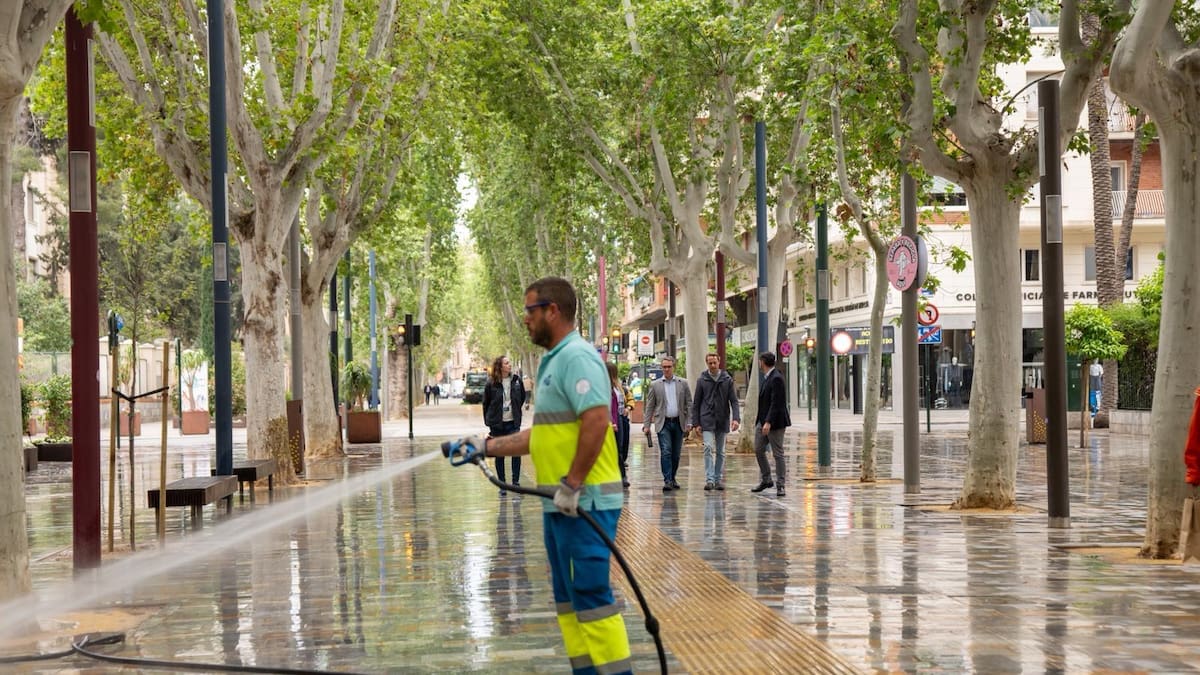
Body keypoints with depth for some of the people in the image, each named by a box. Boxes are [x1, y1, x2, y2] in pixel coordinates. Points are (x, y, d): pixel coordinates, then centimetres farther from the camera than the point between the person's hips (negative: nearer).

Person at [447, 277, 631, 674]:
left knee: (591, 596, -10)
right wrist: (487, 447, 22)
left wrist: (571, 485, -24)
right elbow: (541, 434, 25)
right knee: (569, 598, 12)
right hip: (560, 504, 11)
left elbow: (596, 421, -25)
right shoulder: (554, 361, 19)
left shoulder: (577, 357, -13)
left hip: (584, 503, -11)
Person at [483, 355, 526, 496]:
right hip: (497, 425, -1)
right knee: (499, 455, 6)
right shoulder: (491, 384, -7)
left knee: (516, 452, -7)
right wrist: (488, 422, 3)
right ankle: (502, 486, 14)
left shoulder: (516, 381, -1)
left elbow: (522, 397, 15)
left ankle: (516, 482, 5)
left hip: (513, 423, 1)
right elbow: (486, 403, 4)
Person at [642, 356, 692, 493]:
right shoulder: (655, 385, 4)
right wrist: (646, 424, -2)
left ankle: (672, 478, 22)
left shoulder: (683, 383, 7)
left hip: (678, 423, 2)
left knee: (676, 454, 7)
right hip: (663, 423, -2)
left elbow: (689, 404, 7)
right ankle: (667, 481, -14)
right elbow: (649, 406, 5)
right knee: (665, 452, -12)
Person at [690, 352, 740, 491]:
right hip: (707, 420, -2)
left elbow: (734, 401, 1)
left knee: (720, 452, 7)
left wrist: (736, 418, -14)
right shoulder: (702, 380, 2)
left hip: (722, 421, 2)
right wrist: (696, 423, -2)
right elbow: (696, 403, 4)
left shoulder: (727, 380, 3)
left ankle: (719, 480, 13)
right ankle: (709, 479, -16)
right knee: (708, 448, -14)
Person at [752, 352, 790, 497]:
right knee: (758, 451, 12)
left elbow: (776, 403, -23)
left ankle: (780, 485, 2)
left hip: (774, 422, -10)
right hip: (763, 421, 10)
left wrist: (768, 422, -27)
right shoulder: (767, 378, 13)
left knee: (778, 454, -3)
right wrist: (760, 418, 20)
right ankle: (765, 480, 23)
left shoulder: (776, 379, -17)